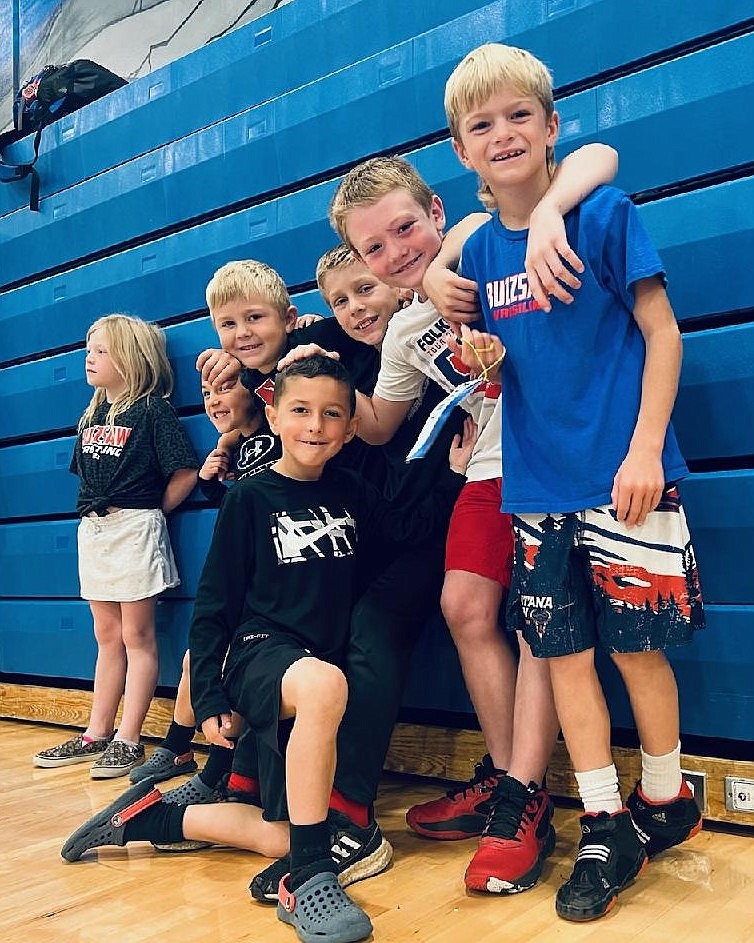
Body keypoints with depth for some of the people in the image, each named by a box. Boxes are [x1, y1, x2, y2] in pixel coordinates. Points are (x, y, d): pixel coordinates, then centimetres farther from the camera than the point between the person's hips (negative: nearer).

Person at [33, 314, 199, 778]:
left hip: (135, 529, -7)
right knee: (108, 636, 14)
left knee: (137, 636, 1)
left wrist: (153, 512, -4)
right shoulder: (93, 414, 13)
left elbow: (186, 472, -14)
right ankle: (97, 734, 22)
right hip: (93, 530, 7)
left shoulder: (152, 410, -9)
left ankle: (129, 740, 7)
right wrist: (95, 508, 9)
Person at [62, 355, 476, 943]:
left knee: (282, 834, 4)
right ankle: (309, 880, -29)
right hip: (259, 652, -5)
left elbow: (412, 530, -7)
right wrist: (208, 700, -6)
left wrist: (453, 475, -13)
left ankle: (148, 815, 22)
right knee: (325, 686, -41)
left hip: (321, 663, 5)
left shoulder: (350, 492, 5)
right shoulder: (250, 499, -4)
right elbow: (213, 606, -3)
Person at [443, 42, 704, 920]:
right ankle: (605, 828, 22)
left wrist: (645, 452, -14)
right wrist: (480, 356, -6)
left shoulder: (604, 214, -4)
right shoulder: (477, 251, 9)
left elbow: (662, 333, -6)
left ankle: (664, 799, 32)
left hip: (621, 479, -4)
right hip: (536, 486, 4)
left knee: (636, 646, 6)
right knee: (564, 652, 6)